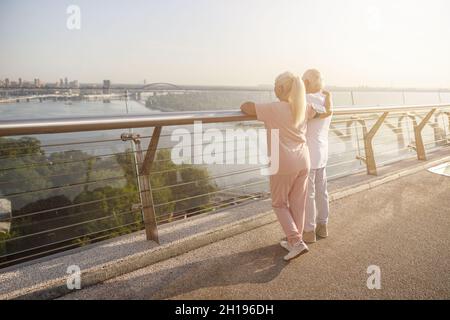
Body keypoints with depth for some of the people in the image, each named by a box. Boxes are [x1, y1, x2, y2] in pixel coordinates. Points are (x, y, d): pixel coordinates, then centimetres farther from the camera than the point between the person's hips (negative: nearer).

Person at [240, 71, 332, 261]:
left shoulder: (273, 109, -15)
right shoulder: (303, 108, 3)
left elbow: (244, 107, -12)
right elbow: (324, 113, 18)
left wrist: (255, 108, 9)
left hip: (284, 165, -6)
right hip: (303, 162, 6)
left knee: (279, 204, 12)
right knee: (298, 204, 15)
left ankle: (296, 241, 4)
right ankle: (294, 241, 29)